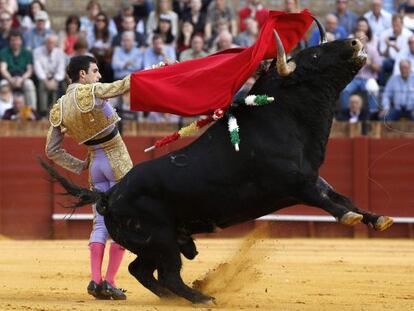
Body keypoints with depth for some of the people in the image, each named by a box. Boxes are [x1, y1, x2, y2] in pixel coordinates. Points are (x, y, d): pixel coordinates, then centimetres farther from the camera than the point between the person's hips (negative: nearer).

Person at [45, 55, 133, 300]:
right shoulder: (92, 92, -13)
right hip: (119, 161, -6)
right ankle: (109, 282, -6)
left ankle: (96, 280, -5)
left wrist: (79, 166, 13)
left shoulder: (59, 109, 5)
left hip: (95, 164, 6)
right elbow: (126, 85, -19)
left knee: (101, 222, 11)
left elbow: (52, 151, 7)